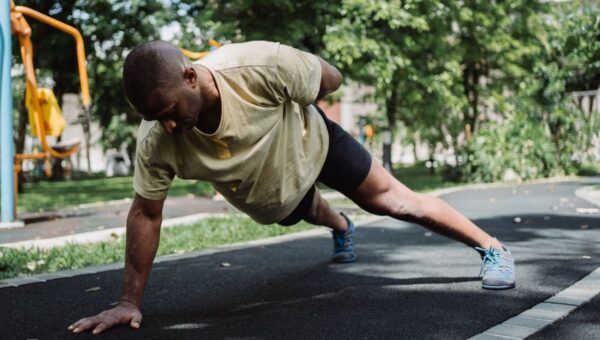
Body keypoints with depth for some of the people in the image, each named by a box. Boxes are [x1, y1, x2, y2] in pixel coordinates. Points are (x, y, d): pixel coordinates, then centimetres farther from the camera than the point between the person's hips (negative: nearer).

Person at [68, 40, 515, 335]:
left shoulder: (262, 67, -44)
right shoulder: (157, 141, -36)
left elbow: (331, 78, -24)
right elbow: (146, 215, -25)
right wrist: (131, 301, -23)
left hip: (311, 144, -3)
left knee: (393, 199, 2)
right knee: (310, 212, 34)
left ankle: (492, 248, 22)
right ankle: (342, 228, 72)